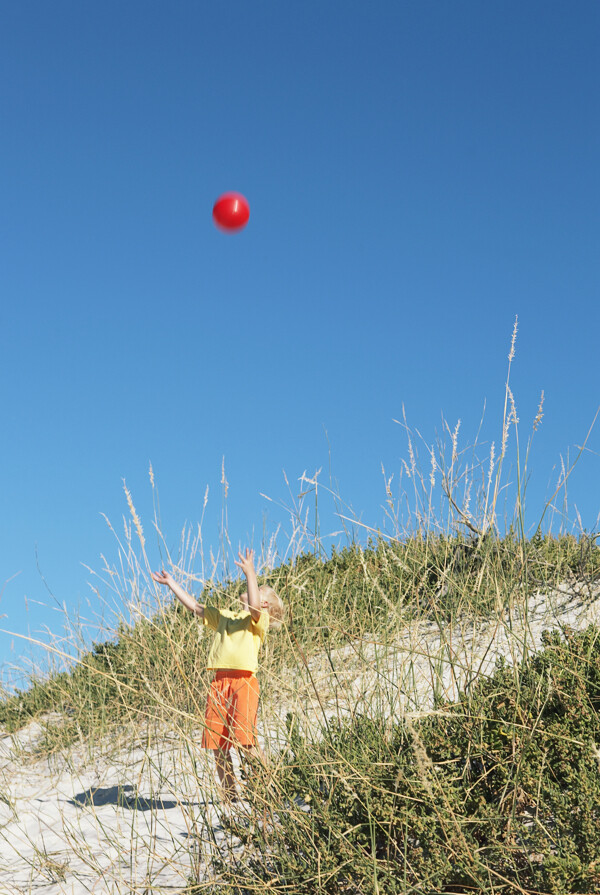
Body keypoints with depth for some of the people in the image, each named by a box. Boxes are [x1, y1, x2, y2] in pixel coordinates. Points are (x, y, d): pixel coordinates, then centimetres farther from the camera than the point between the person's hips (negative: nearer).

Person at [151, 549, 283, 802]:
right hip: (219, 682, 6)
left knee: (245, 741, -15)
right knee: (218, 744, 2)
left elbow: (254, 606, -16)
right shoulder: (224, 616, 27)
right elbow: (194, 606, 32)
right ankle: (230, 797, 14)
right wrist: (171, 583, 32)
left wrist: (250, 572, -17)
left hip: (244, 681, -6)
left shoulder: (260, 619, 7)